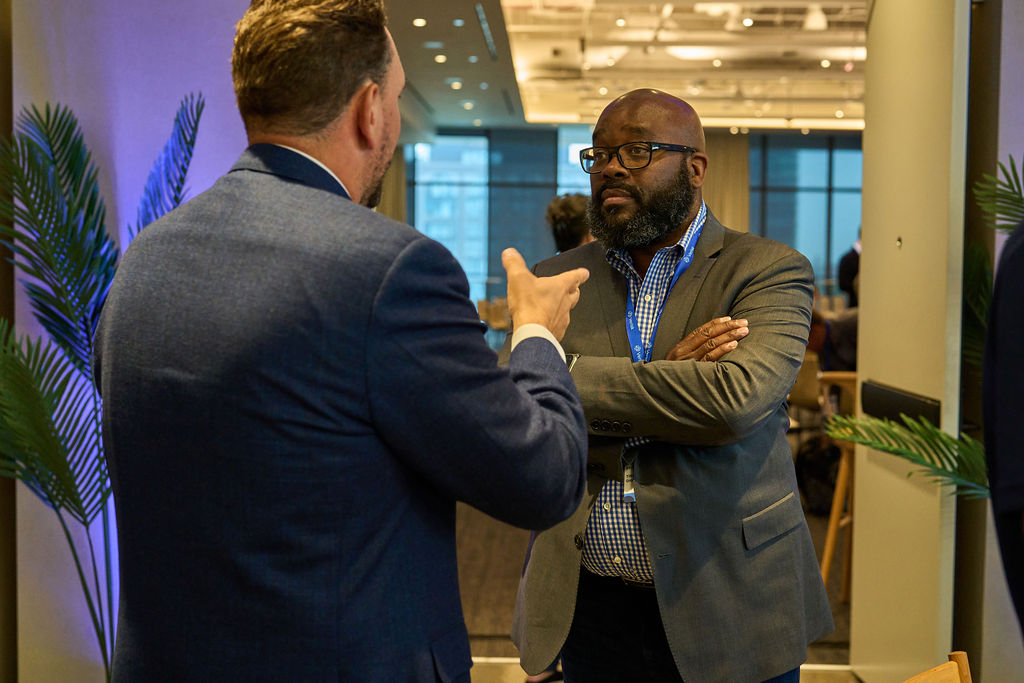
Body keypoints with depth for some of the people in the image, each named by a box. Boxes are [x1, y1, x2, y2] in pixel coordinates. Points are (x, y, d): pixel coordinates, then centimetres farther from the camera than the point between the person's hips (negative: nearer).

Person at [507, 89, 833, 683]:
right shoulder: (556, 280, 5)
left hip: (726, 604, -2)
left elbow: (734, 400, -24)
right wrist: (668, 376, -16)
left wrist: (567, 377, -16)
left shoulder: (770, 272, -6)